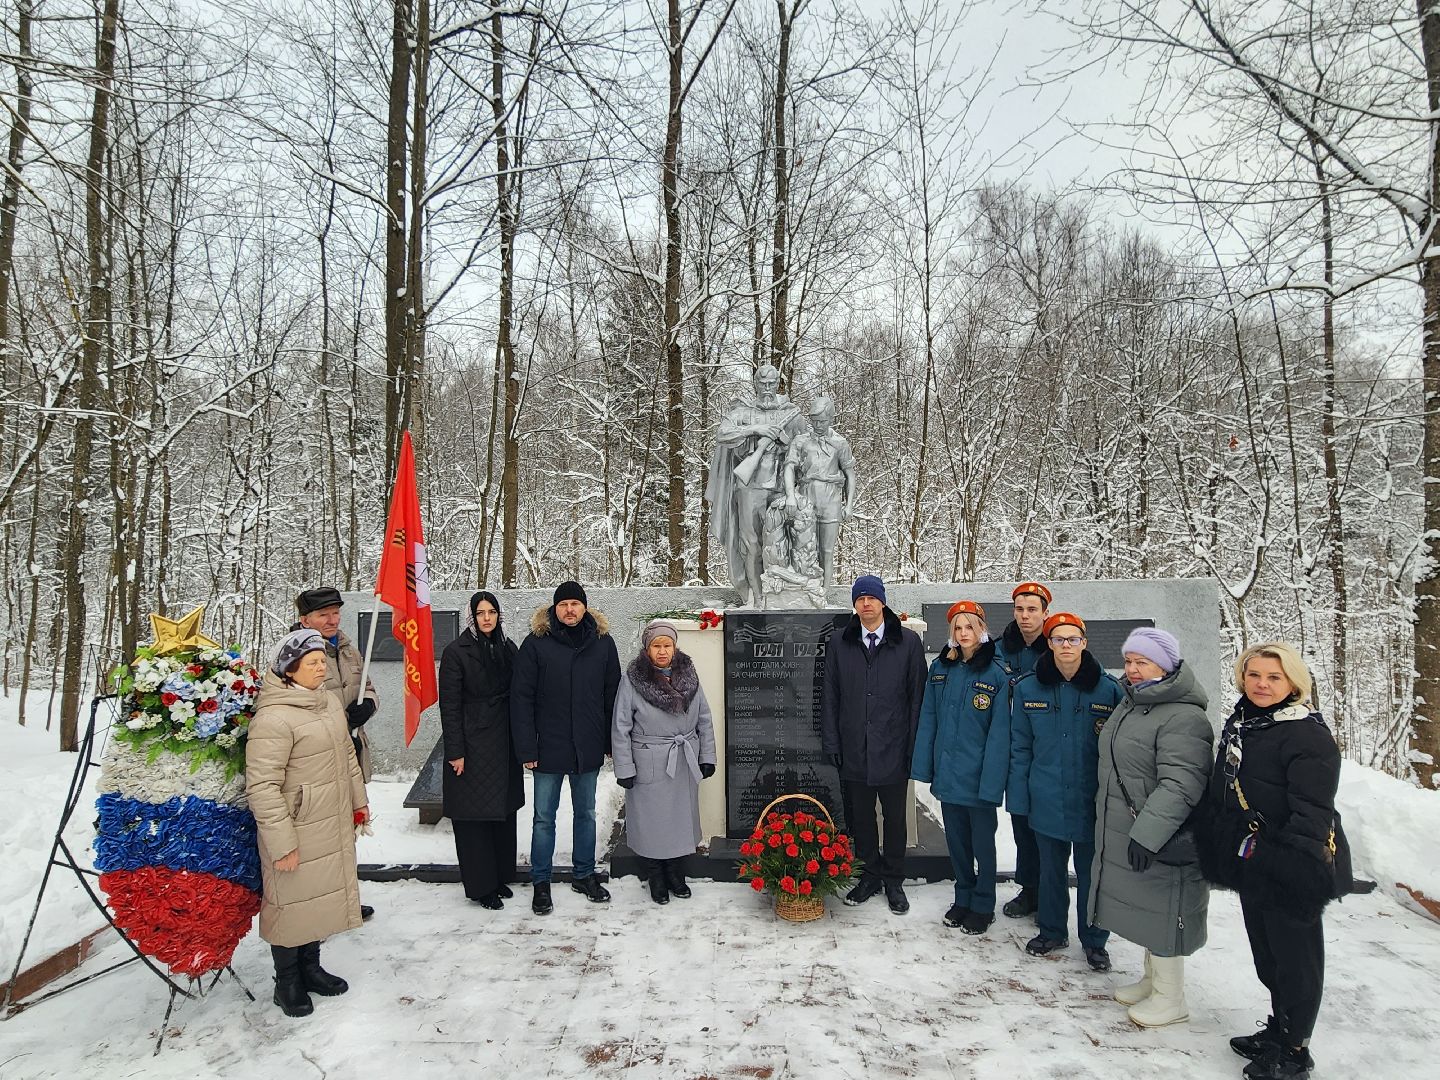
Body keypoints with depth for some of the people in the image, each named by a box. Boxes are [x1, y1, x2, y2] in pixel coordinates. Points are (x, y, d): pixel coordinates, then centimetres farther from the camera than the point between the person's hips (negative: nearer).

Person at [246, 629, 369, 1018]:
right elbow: (261, 786, -22)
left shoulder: (328, 700, 5)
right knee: (291, 902, 8)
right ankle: (287, 982, 28)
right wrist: (281, 843, -20)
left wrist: (359, 801, 21)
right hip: (296, 830, -8)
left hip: (333, 826, 8)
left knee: (321, 896, 20)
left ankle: (311, 968, 38)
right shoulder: (273, 717, -22)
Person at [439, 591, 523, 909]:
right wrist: (455, 752, -13)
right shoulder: (456, 652, -8)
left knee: (504, 811, 13)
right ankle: (481, 886, 14)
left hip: (504, 744, 5)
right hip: (472, 745, -5)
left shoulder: (508, 649, 7)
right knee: (474, 817, 2)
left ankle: (500, 876, 27)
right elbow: (449, 705, -10)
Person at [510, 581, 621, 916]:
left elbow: (612, 694, 6)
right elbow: (521, 697, -7)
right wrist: (526, 749, -11)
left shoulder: (602, 642, 1)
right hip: (549, 747, -2)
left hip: (588, 748, 2)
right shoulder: (536, 643, -7)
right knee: (544, 818, 8)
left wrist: (613, 743, 5)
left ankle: (585, 875, 31)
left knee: (586, 814, 16)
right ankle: (540, 883, 22)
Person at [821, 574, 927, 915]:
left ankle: (894, 880, 28)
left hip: (893, 750, -2)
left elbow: (917, 697, -3)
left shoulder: (908, 642, -4)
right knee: (860, 817, 13)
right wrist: (831, 743, 1)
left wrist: (914, 745, -5)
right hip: (853, 751, 2)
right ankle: (870, 876, 31)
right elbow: (830, 697, 5)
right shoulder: (840, 644, 2)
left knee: (895, 817, 12)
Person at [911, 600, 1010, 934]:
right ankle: (963, 898, 34)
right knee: (956, 840, 17)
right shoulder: (940, 668, 2)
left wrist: (991, 781, -17)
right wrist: (923, 765, 1)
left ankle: (983, 906, 28)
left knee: (982, 841, 11)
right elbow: (928, 719, 5)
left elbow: (998, 732, -13)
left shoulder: (996, 674, -11)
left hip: (979, 777, -4)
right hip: (947, 773, 4)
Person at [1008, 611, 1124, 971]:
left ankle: (1094, 940, 30)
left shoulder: (1108, 689, -7)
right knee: (1050, 869, 16)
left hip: (1091, 802, -1)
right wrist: (1018, 795, -2)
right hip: (1046, 802, 1)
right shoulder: (1027, 688, -3)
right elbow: (1020, 746, 1)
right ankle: (1052, 931, 35)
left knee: (1092, 872, 12)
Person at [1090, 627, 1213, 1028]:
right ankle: (1152, 978, 37)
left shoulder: (1184, 718, -21)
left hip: (1161, 842, -9)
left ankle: (1170, 998, 20)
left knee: (1161, 913, 3)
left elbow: (1180, 785, -29)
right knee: (1144, 909, 21)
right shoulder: (1130, 705, 11)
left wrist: (1148, 832, -34)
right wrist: (1106, 816, 26)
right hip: (1122, 835, 9)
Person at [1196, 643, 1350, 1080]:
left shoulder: (1308, 734, -18)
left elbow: (1312, 813, -24)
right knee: (1266, 955, 21)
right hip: (1251, 864, 8)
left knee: (1294, 957, 7)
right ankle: (1279, 1028, 38)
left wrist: (1292, 864, -30)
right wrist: (1207, 845, 19)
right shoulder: (1239, 725, 8)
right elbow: (1221, 794, 18)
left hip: (1290, 870, -8)